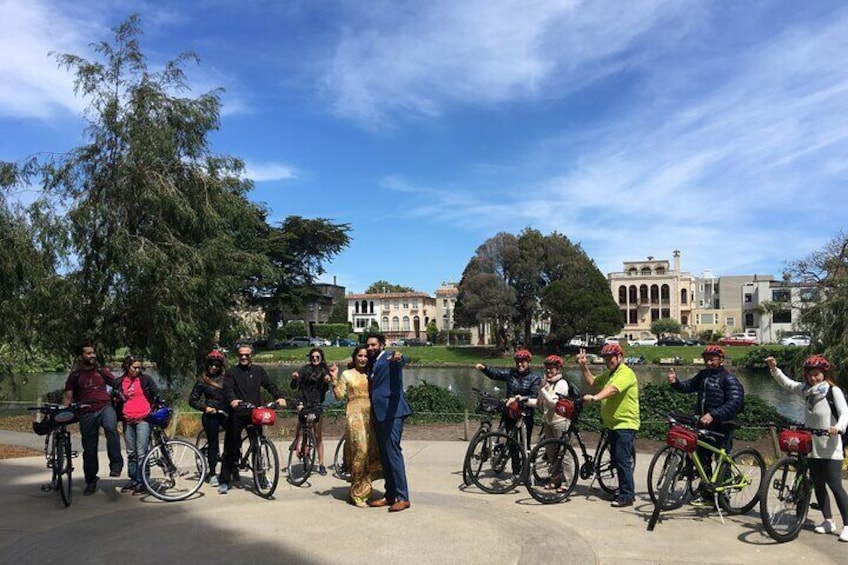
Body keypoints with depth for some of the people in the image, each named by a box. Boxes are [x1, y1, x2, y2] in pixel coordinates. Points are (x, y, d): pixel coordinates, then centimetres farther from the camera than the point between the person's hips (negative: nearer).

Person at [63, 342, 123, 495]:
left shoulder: (102, 371, 14)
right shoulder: (75, 376, 11)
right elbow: (67, 397, 6)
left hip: (105, 407, -1)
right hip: (86, 413, 1)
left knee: (111, 428, -34)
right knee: (89, 449, 6)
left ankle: (116, 465, -30)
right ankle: (91, 482, 21)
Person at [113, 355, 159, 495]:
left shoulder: (146, 379, 3)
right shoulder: (119, 382, 10)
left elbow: (156, 395, 8)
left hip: (143, 419, -4)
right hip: (128, 421, 4)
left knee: (141, 452, -8)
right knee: (131, 453, 11)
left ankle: (142, 482, -4)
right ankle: (133, 479, 21)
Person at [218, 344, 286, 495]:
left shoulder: (259, 370, 13)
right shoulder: (231, 372, 5)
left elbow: (270, 385, 4)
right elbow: (228, 389, -10)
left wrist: (279, 397, -15)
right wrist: (232, 400, -32)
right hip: (237, 415, -2)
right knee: (231, 449, 1)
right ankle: (224, 481, 9)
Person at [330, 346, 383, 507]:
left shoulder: (370, 374, 15)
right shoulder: (347, 374, 5)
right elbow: (339, 395, 0)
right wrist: (334, 379, -12)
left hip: (371, 415, 4)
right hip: (355, 415, -4)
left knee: (372, 451, 0)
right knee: (360, 451, -10)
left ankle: (362, 490, 14)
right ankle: (357, 494, 1)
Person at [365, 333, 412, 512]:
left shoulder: (389, 358, -6)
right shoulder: (373, 363, 20)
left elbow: (400, 362, -30)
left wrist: (398, 359, -52)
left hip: (391, 412, -9)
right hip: (379, 414, 9)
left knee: (393, 453, -11)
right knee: (384, 456, 11)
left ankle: (403, 498, -7)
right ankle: (390, 495, 19)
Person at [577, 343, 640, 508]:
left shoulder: (626, 373, -14)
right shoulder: (609, 374, 18)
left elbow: (612, 390, -30)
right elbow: (592, 382, 18)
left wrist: (594, 398, -43)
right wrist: (584, 367, 6)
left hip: (625, 424, -10)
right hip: (613, 424, 10)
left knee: (622, 460, -9)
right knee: (617, 460, 15)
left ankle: (627, 496, -3)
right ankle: (626, 490, 26)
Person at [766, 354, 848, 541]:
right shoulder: (806, 390, 8)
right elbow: (786, 383, 17)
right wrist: (774, 368, 3)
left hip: (831, 447, -6)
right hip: (812, 446, 6)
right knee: (818, 484, 10)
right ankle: (828, 521, 21)